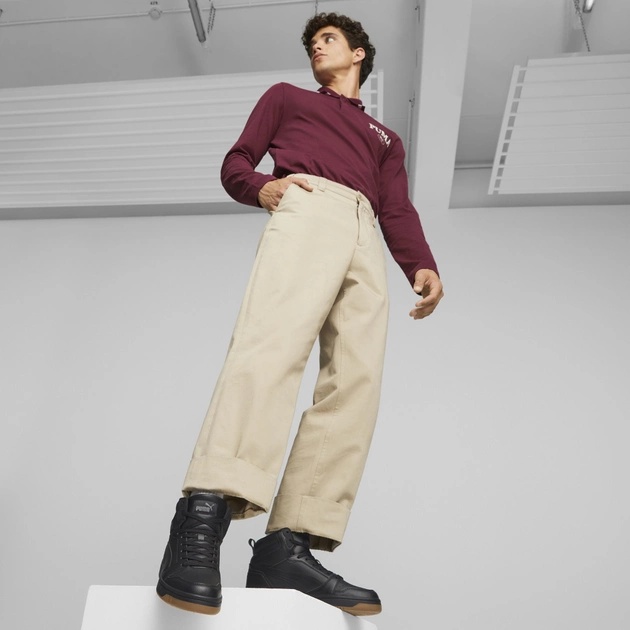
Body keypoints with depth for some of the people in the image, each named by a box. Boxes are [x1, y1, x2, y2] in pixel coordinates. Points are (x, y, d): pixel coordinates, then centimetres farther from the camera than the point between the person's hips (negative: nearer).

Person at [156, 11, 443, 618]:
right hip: (307, 206, -3)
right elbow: (235, 163, 21)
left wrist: (422, 266, -2)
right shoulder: (286, 97, 33)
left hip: (366, 239, 4)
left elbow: (399, 211, 20)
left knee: (356, 383, -18)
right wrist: (262, 186, -5)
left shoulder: (385, 138, 37)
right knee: (274, 339, -31)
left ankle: (287, 545, -23)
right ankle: (205, 512, -41)